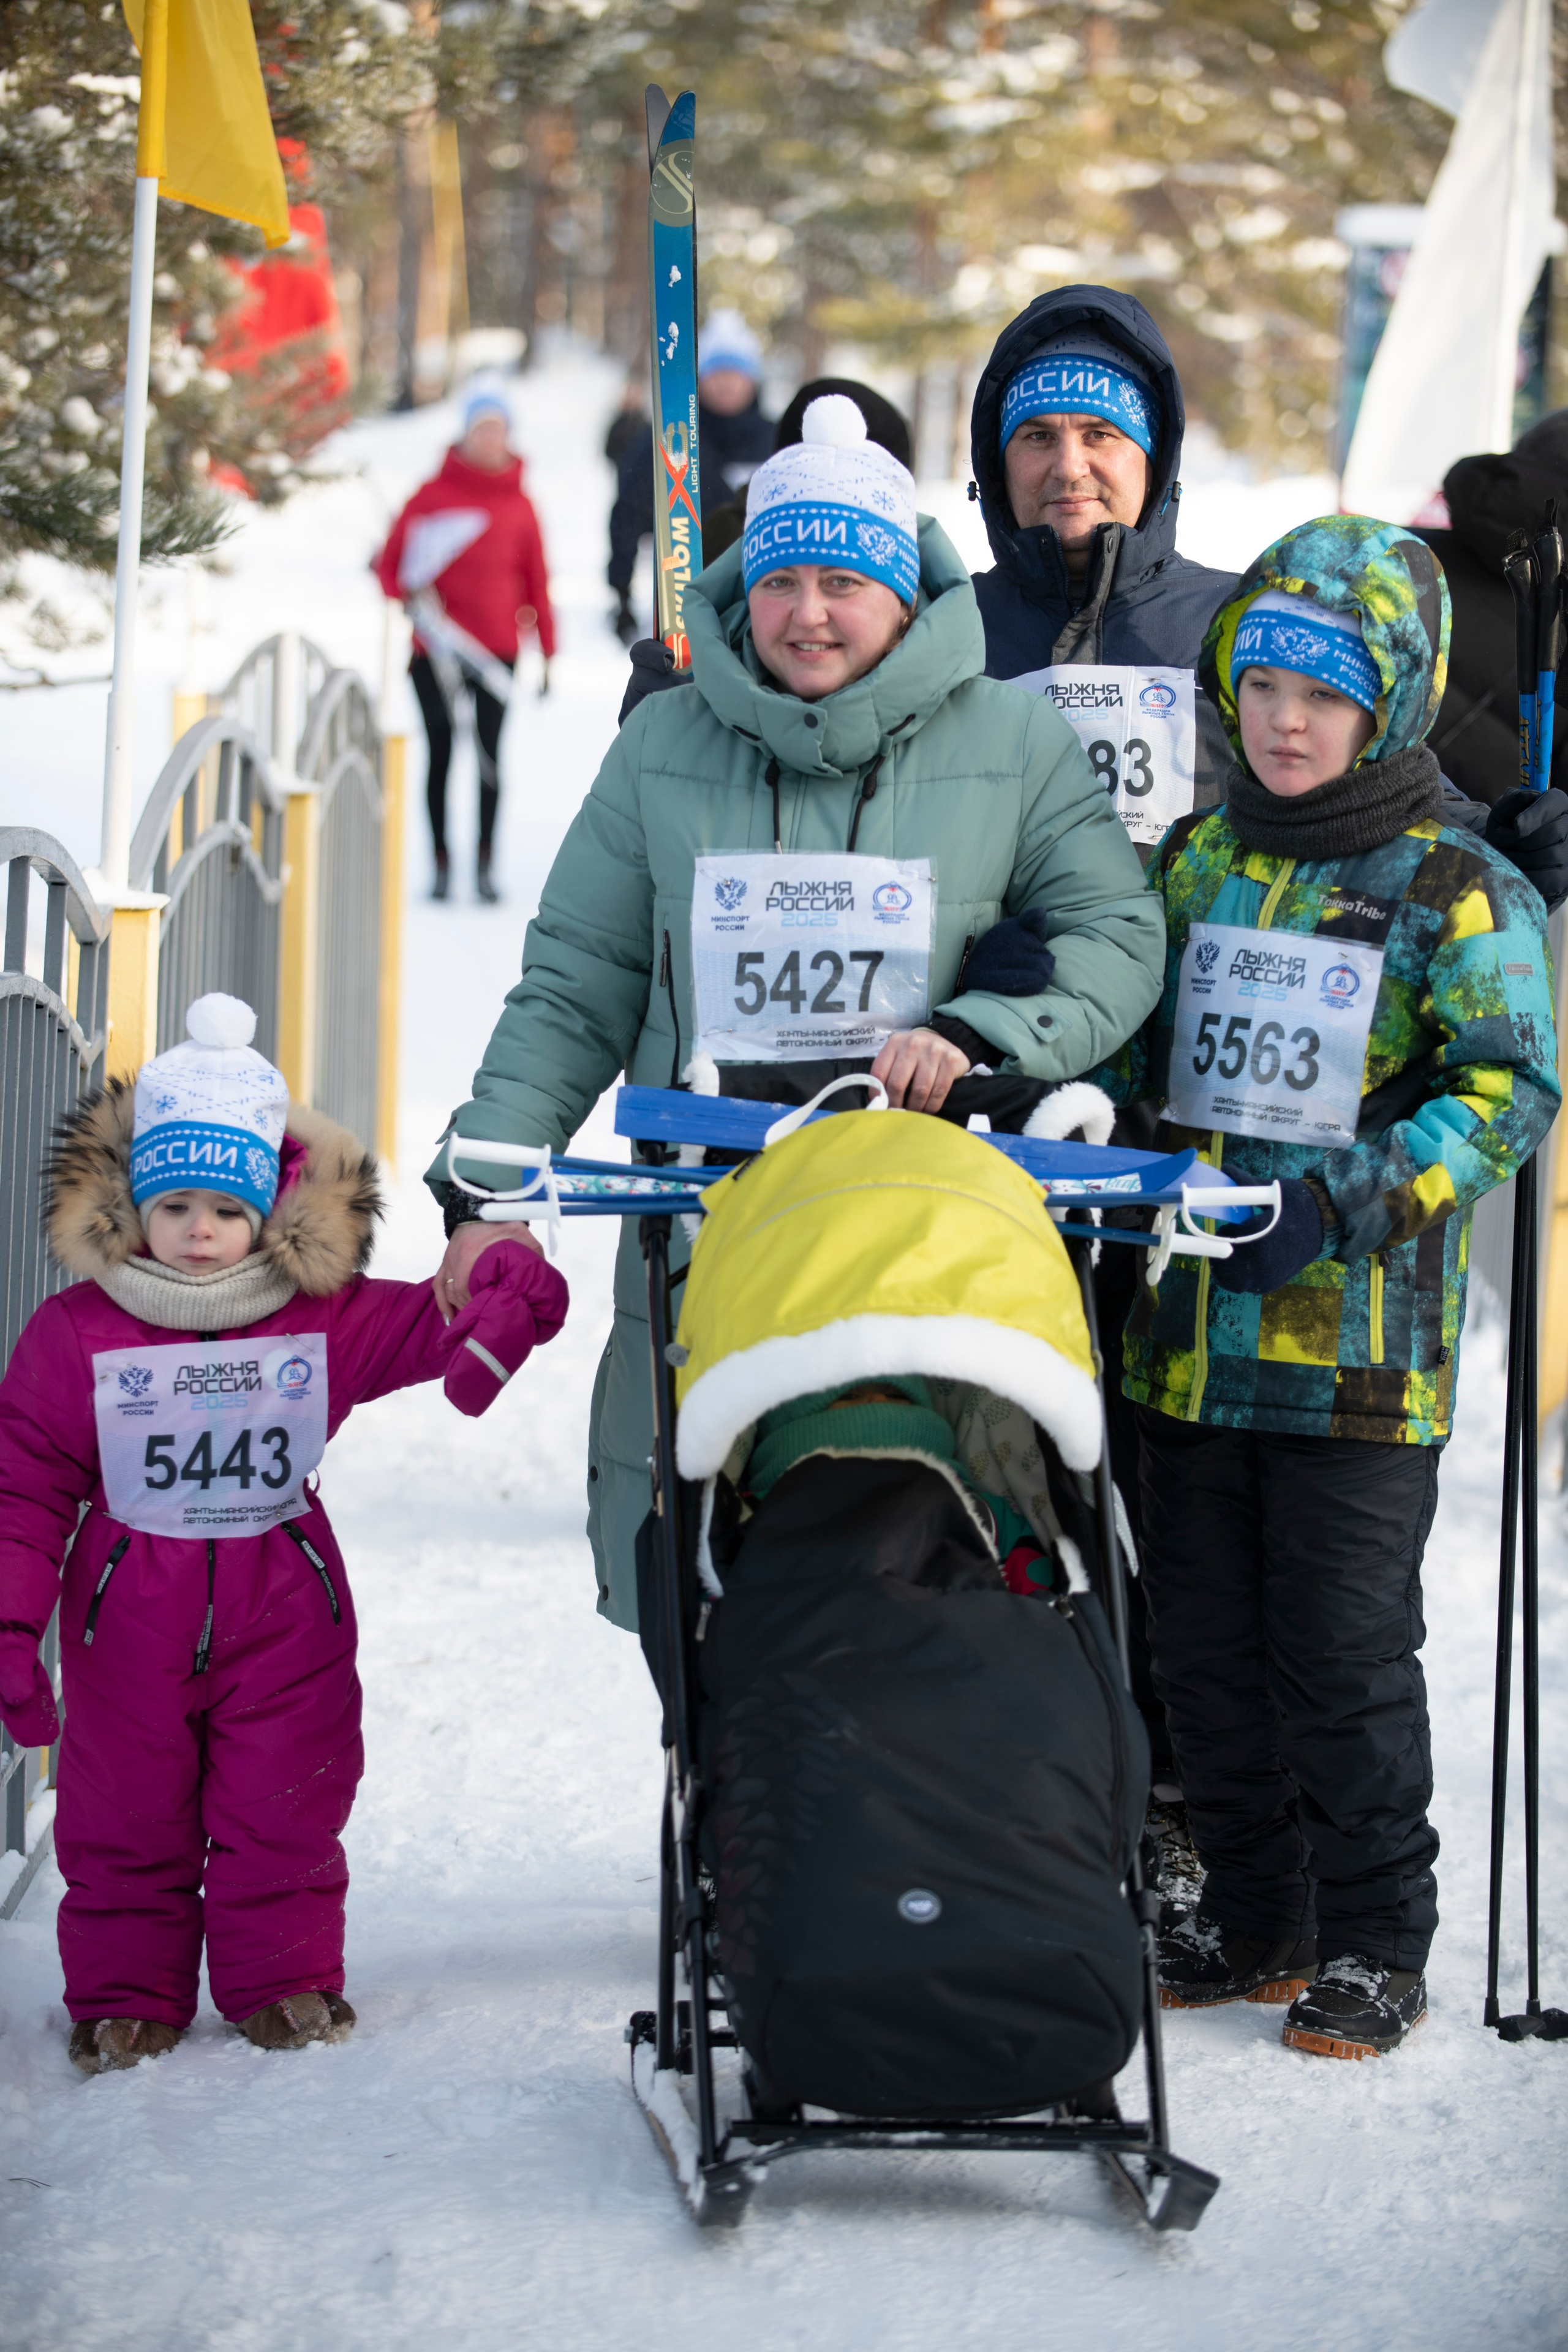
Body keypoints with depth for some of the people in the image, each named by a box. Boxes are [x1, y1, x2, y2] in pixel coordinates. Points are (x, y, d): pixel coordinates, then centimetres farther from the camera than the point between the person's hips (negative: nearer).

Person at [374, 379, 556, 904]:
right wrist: (412, 593, -16)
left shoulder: (519, 505, 5)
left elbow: (537, 583, 9)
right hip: (437, 652, 0)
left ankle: (486, 862, 3)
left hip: (497, 651, 0)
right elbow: (390, 564, 5)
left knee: (490, 753, -5)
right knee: (441, 755, 3)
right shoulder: (433, 496, 0)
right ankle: (441, 862, 12)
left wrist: (547, 651, 5)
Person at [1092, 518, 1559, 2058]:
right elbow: (1129, 1047, 21)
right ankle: (1254, 1923, 25)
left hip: (1361, 1346, -5)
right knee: (1204, 1643, 11)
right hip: (1190, 1334, 6)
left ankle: (1376, 1943, 12)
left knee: (1344, 1653, -1)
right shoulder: (1190, 863, 11)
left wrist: (1347, 1203, -20)